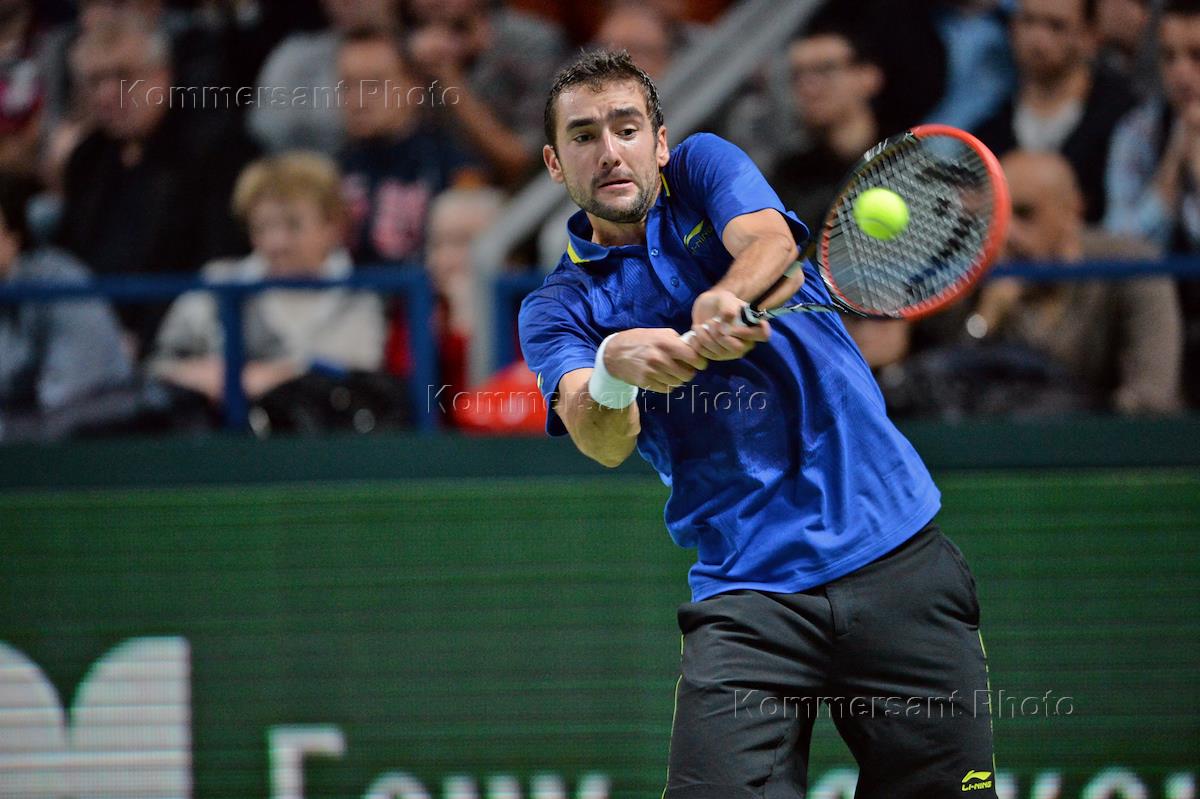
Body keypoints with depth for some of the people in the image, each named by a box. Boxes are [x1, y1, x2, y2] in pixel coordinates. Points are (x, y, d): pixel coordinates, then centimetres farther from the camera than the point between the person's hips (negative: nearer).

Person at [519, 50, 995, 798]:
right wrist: (612, 368, -34)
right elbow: (604, 443, -11)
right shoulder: (558, 307, 9)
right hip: (747, 590, 0)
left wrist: (727, 301, -36)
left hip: (894, 547, 0)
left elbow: (771, 242, -13)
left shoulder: (705, 167, 11)